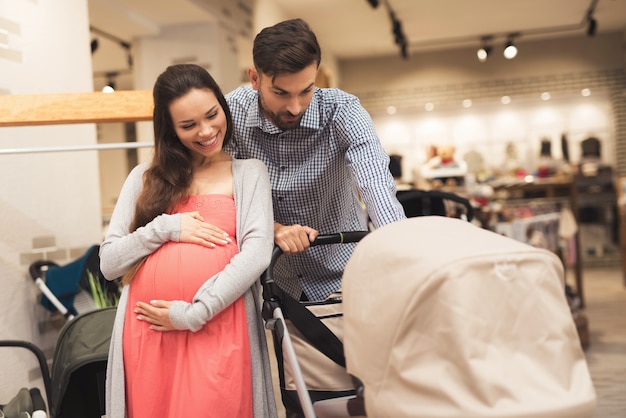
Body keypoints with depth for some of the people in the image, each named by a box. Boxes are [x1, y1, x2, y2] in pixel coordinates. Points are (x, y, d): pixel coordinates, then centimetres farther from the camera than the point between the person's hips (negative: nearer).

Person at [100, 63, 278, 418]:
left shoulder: (249, 172, 9)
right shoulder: (145, 177, 15)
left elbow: (258, 252, -6)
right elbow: (109, 262, 10)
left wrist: (192, 314, -12)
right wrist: (166, 228, -5)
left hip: (218, 328, -2)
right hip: (147, 330, 2)